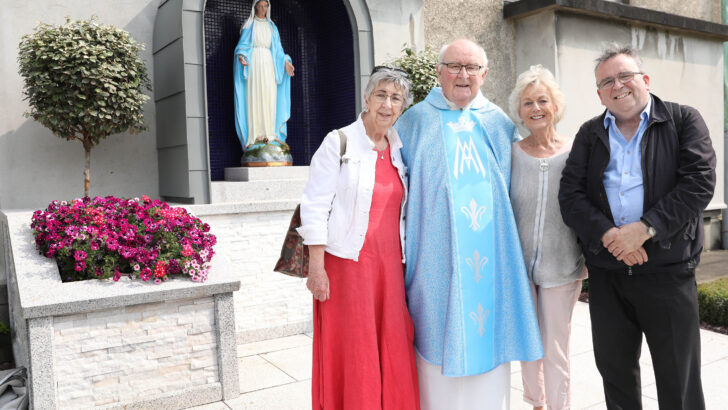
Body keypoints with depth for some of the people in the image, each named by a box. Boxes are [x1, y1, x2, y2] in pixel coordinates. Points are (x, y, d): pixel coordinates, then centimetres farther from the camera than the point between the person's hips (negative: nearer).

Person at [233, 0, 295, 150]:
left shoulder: (272, 26, 19)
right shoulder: (249, 25, 10)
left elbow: (278, 48, 16)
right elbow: (242, 44, 2)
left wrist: (285, 62, 1)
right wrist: (241, 56, -19)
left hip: (268, 64, 3)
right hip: (253, 62, -3)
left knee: (269, 97, -6)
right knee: (253, 96, -10)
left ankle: (269, 134, -8)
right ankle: (255, 135, -14)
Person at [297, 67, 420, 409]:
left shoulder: (399, 149, 11)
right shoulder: (339, 142, -4)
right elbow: (314, 206, -8)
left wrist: (401, 262, 13)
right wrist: (316, 266, -14)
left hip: (390, 265, 5)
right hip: (347, 262, -5)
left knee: (393, 350, 8)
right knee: (350, 352, 2)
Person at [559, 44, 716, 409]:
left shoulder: (684, 120, 2)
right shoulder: (589, 134, 9)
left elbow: (698, 183, -10)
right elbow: (570, 195, -1)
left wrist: (644, 229, -19)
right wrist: (608, 235, -16)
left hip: (668, 270, -3)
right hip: (606, 273, 3)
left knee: (679, 379, 7)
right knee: (614, 370, 15)